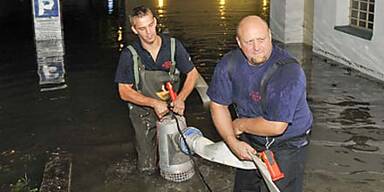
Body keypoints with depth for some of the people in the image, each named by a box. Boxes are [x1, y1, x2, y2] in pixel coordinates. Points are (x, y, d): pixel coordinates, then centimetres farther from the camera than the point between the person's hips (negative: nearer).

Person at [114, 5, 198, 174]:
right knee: (148, 168, 4)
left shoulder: (173, 46, -11)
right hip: (144, 114, -1)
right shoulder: (130, 55, -16)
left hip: (171, 110, 1)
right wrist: (154, 103, -23)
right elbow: (124, 92, -11)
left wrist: (180, 98, -18)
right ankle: (142, 141, 34)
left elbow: (192, 73, -1)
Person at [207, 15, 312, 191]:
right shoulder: (229, 64, -13)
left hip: (286, 146, -5)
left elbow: (276, 126, -33)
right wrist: (233, 142, -12)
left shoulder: (288, 71, -31)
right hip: (249, 143, 6)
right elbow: (218, 105, -2)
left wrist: (240, 125, -17)